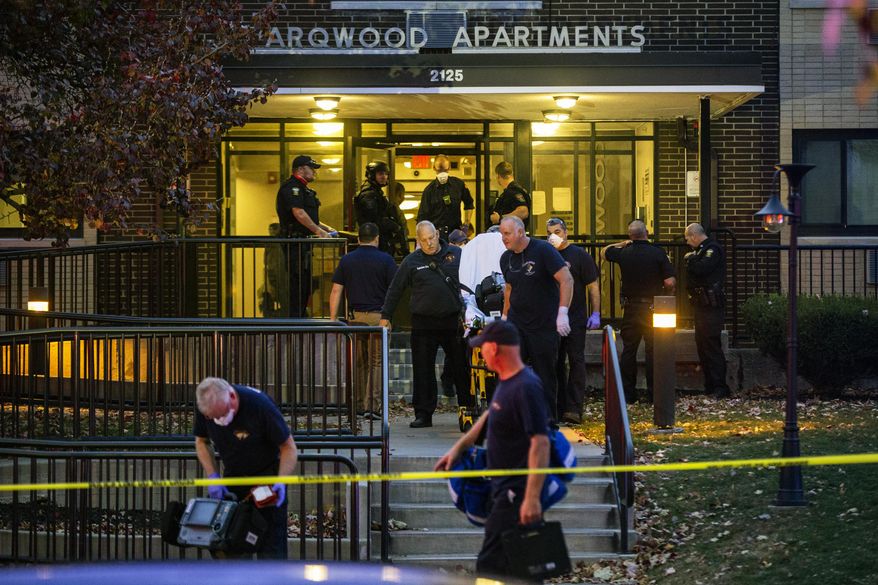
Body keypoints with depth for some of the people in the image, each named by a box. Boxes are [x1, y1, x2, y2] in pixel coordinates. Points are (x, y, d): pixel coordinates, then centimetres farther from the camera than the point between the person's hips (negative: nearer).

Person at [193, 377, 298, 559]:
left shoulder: (259, 404, -28)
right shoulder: (205, 407, -15)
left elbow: (288, 447, -17)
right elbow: (202, 441, 5)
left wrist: (281, 481, -30)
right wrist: (213, 476, -7)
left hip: (266, 474, -4)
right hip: (233, 475, 4)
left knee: (271, 545, -10)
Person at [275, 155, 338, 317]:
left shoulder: (302, 188, 22)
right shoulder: (291, 188, -12)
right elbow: (298, 213, -23)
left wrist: (325, 228, 18)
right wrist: (318, 230, -19)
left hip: (303, 244, 11)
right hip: (295, 241, -11)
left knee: (305, 283, 13)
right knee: (298, 281, -11)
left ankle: (299, 319, 18)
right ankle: (295, 318, -11)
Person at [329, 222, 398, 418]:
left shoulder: (346, 260, 6)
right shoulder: (385, 260, -2)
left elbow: (336, 291, 3)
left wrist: (333, 319, 5)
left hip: (356, 316, 3)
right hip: (379, 316, -3)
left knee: (360, 363, 13)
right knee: (377, 363, 0)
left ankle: (360, 405, 17)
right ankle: (374, 407, -8)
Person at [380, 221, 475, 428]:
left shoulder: (456, 254, 6)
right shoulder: (411, 262, 6)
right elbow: (395, 290, 11)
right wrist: (386, 316, 9)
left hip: (454, 320, 0)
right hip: (424, 323, 0)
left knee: (463, 367, 3)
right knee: (423, 371, 0)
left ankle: (469, 409, 12)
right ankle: (423, 413, 6)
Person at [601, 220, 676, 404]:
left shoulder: (624, 253, -2)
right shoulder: (658, 253, -10)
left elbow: (604, 252, 19)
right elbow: (670, 282, -14)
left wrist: (622, 244, 23)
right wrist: (668, 292, 6)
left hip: (631, 308, 2)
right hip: (653, 308, -2)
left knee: (628, 350, 9)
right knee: (653, 351, 3)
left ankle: (627, 392, 9)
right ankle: (653, 393, 2)